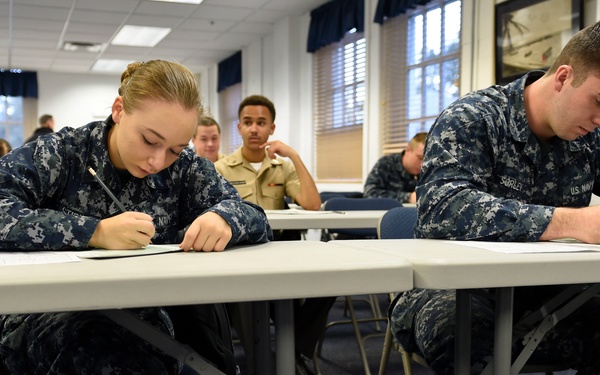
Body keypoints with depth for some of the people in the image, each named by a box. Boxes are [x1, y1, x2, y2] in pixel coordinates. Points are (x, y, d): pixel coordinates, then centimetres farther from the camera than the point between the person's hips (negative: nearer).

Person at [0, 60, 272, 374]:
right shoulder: (61, 154, -7)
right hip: (48, 317, -3)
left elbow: (257, 218, -2)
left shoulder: (185, 169, 1)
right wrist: (95, 233, -29)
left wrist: (223, 219, -25)